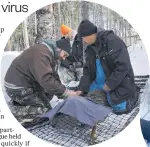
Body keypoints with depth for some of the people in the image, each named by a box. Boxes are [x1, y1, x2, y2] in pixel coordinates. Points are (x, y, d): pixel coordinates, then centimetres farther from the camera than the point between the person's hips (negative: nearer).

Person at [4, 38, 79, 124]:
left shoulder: (52, 55, 10)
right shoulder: (41, 53, -23)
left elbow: (54, 77, 9)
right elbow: (46, 79, -33)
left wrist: (64, 96, 0)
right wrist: (65, 92, -27)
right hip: (17, 88, -10)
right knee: (46, 109, -9)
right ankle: (14, 111, -9)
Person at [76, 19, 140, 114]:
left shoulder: (112, 40, -23)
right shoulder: (90, 48, 2)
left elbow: (123, 66, -28)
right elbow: (87, 70, 5)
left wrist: (109, 85, -24)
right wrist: (82, 88, -7)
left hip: (118, 83, -7)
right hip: (98, 83, 8)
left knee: (120, 108, -16)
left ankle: (133, 94, 14)